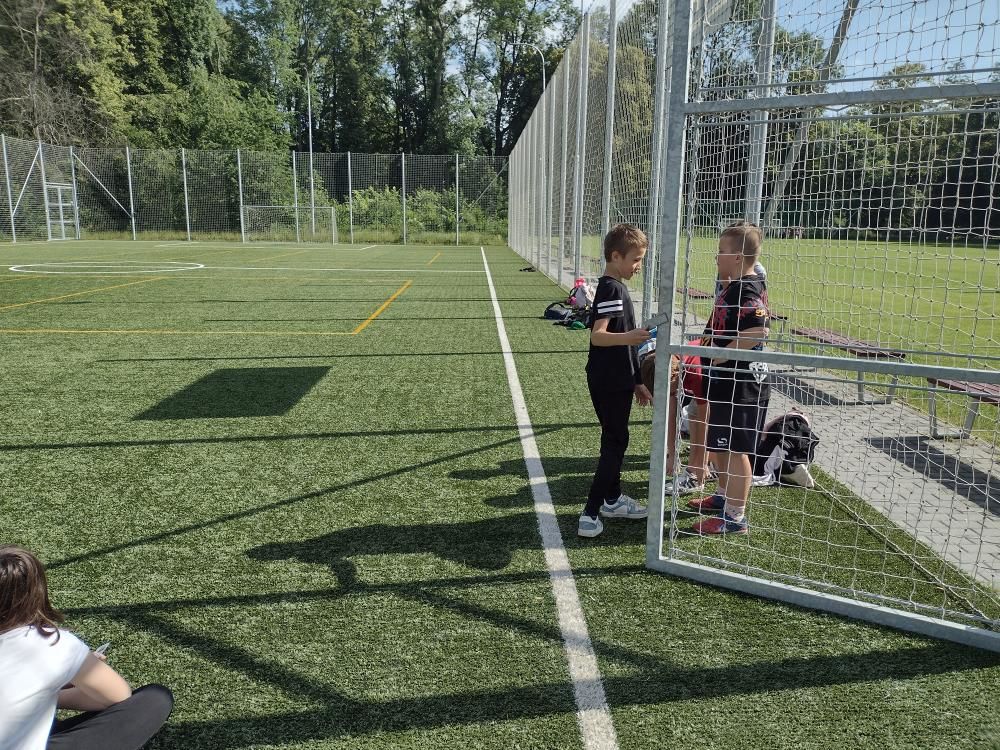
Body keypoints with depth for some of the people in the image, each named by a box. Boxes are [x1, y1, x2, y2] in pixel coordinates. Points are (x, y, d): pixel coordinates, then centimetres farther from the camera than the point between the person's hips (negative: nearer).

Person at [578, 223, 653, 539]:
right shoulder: (611, 289, -16)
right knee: (615, 442, -6)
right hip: (608, 383, -10)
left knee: (616, 440, 18)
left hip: (618, 380, 10)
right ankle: (590, 513, -2)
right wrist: (627, 337, -46)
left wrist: (637, 382, 22)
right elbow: (597, 335, -27)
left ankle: (613, 499, 32)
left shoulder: (616, 287, 14)